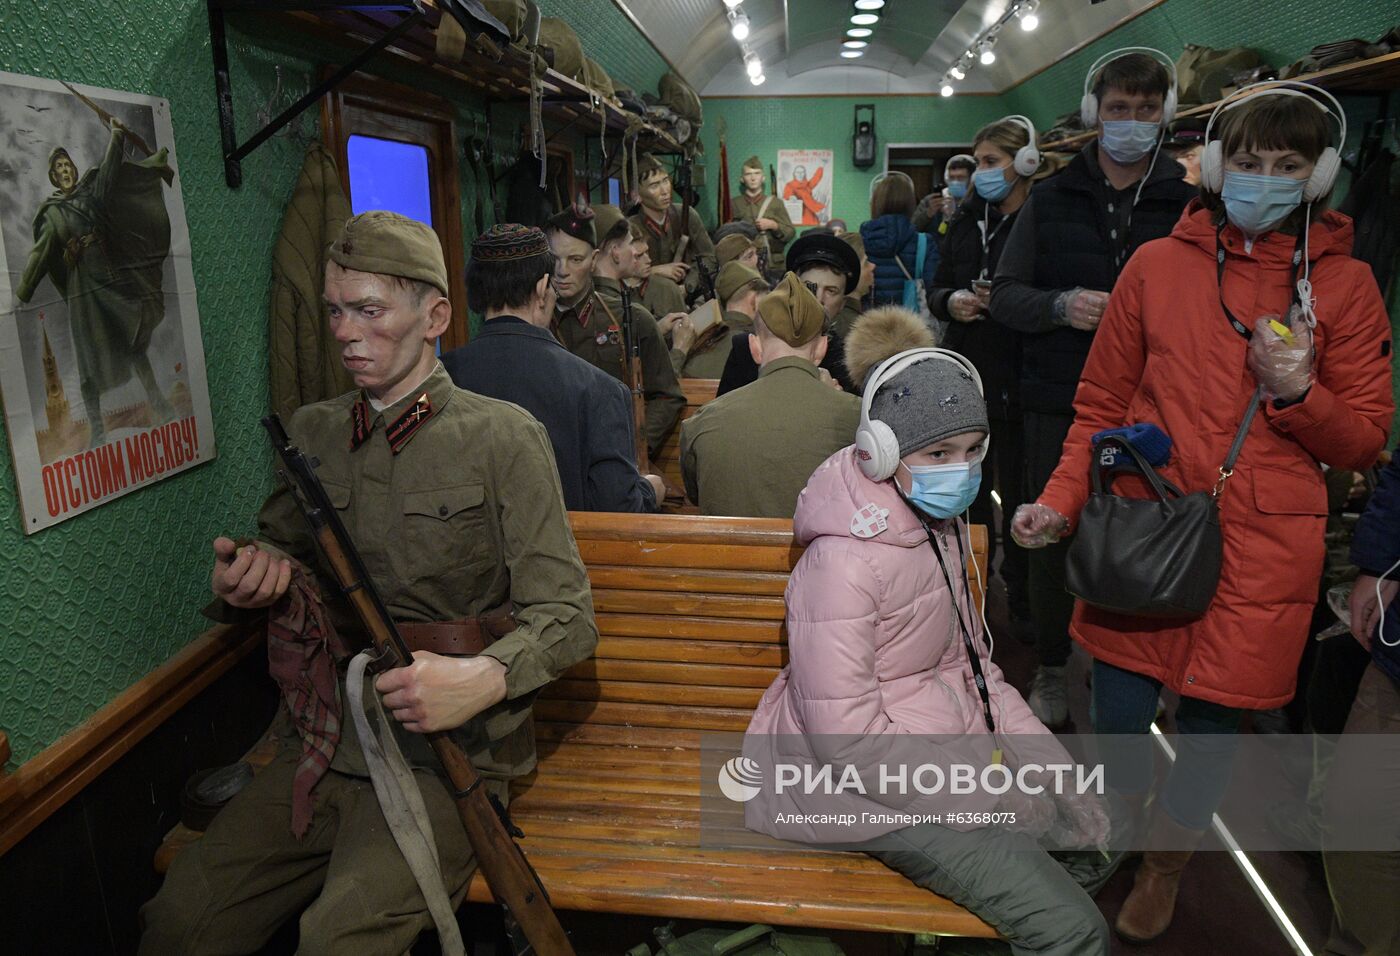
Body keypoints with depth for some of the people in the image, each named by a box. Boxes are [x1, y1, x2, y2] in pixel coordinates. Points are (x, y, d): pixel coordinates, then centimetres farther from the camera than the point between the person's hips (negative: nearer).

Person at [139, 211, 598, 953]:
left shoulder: (502, 437, -5)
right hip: (318, 749, 5)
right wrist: (240, 583, -2)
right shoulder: (312, 433, 11)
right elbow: (273, 556, 22)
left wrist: (485, 677, -26)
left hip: (444, 754, -5)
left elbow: (566, 614, -8)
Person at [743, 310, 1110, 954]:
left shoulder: (941, 525, 4)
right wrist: (993, 802, -20)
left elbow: (970, 663, 10)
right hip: (862, 784, -9)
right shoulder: (844, 562, -25)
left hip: (941, 745, 9)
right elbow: (849, 739, -25)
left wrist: (1053, 767, 1)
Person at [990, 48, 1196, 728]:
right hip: (1059, 400, 1)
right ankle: (1051, 668, 27)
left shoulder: (1187, 204, 3)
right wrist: (1060, 306, -16)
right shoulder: (1052, 199, 5)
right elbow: (1004, 293, 3)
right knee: (1051, 537, 8)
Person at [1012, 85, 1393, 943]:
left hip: (1260, 550, 0)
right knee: (1118, 717, 8)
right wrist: (1062, 501, -5)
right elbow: (1102, 404, 7)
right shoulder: (1158, 265, 2)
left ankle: (1166, 868, 40)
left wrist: (1298, 394, -14)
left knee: (1213, 723, 10)